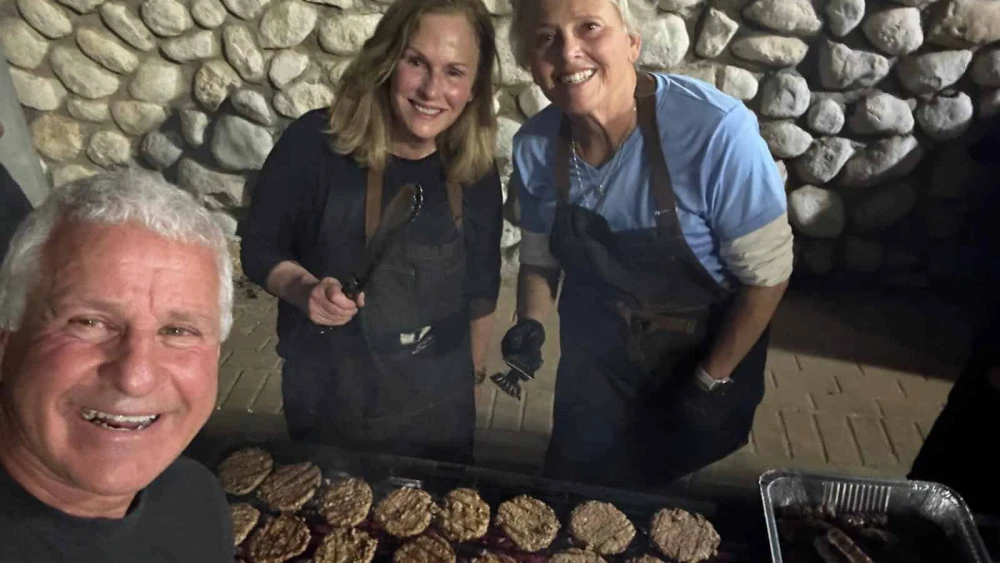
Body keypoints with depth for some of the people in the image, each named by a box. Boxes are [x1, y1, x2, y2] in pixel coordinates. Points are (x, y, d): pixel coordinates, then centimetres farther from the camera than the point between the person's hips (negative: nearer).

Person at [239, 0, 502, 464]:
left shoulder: (476, 172, -8)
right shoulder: (315, 143, -19)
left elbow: (481, 286, 4)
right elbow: (259, 247, -8)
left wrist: (473, 372, 13)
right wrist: (304, 289, -28)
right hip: (330, 402, -2)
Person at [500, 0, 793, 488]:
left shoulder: (716, 131, -31)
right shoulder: (534, 145, -16)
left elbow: (767, 273, -20)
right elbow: (539, 258, 0)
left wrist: (711, 382, -13)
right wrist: (530, 325, -18)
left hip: (703, 353, -2)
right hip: (593, 359, 3)